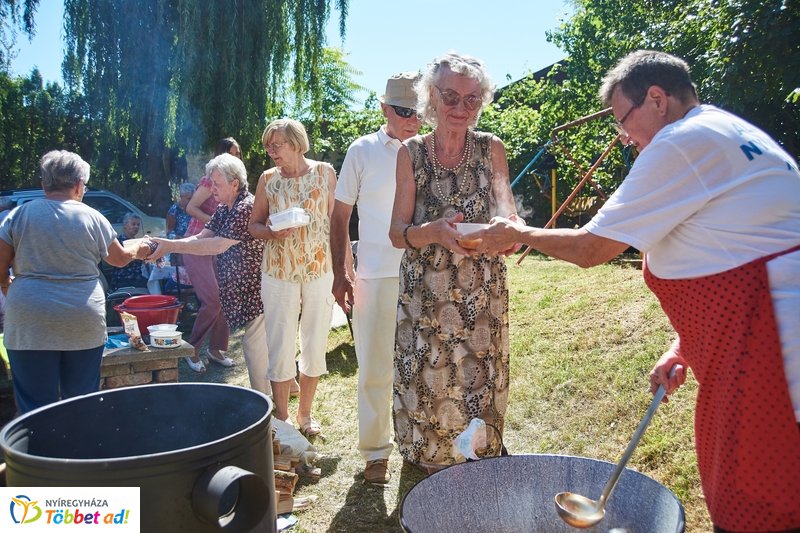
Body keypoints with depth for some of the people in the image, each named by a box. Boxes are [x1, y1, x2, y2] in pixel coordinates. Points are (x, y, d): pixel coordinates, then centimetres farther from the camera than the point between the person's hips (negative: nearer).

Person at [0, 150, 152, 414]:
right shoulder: (93, 218, 0)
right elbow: (119, 258, 14)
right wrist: (138, 250, 35)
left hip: (30, 324, 0)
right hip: (84, 323, 1)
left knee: (35, 405, 7)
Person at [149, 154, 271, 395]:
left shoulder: (247, 207, -20)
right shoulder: (223, 209, 11)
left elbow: (219, 245, -26)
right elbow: (201, 238, 3)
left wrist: (172, 246, -26)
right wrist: (166, 246, -13)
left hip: (256, 290, -9)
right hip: (241, 291, 9)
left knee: (254, 344, -5)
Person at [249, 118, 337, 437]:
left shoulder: (324, 172, -1)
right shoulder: (267, 179, 3)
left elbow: (336, 221, 1)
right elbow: (254, 224, 9)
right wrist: (270, 232, -14)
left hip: (321, 271, 0)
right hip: (279, 273, 1)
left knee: (315, 345, 9)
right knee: (281, 347, 3)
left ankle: (305, 413, 27)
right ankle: (281, 418, 19)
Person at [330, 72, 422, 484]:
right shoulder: (363, 151, 2)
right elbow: (340, 217, 4)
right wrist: (341, 274, -2)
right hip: (375, 276, -1)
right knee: (375, 368, 6)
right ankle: (375, 450, 22)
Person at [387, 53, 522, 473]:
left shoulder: (490, 148, 0)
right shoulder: (411, 153, -1)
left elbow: (508, 215, 4)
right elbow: (397, 232, -3)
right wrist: (433, 232, -24)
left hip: (483, 292, 1)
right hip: (426, 293, 0)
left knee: (480, 381, 8)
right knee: (429, 383, 5)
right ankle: (432, 464, 27)